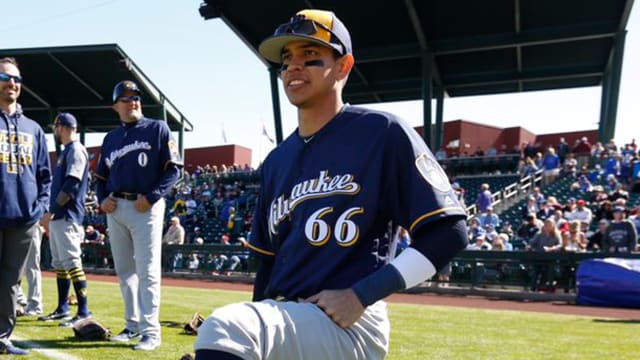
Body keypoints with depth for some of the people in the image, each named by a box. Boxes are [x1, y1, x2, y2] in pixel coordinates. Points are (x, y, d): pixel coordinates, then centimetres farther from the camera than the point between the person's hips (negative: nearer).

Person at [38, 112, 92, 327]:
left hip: (67, 217, -10)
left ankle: (83, 312, -11)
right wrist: (51, 214, 18)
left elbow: (71, 185, -19)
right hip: (57, 217, 10)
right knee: (59, 264, 13)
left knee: (72, 262, -12)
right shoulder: (66, 152, 21)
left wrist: (52, 211, -18)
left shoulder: (76, 150, -9)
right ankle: (62, 309, 20)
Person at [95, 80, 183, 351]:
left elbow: (173, 169, -6)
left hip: (146, 207, -6)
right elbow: (101, 175, 24)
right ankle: (133, 325, 21)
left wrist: (151, 197, -16)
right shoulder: (110, 138, 17)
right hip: (116, 208, 6)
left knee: (147, 270, -8)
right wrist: (102, 199, 4)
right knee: (124, 270, 10)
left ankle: (150, 331, -5)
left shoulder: (157, 129, 0)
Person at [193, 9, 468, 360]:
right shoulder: (276, 160, 19)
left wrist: (360, 296, -14)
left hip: (351, 326, -7)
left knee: (224, 328, -32)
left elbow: (446, 233, -8)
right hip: (281, 320, 8)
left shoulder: (382, 133, -3)